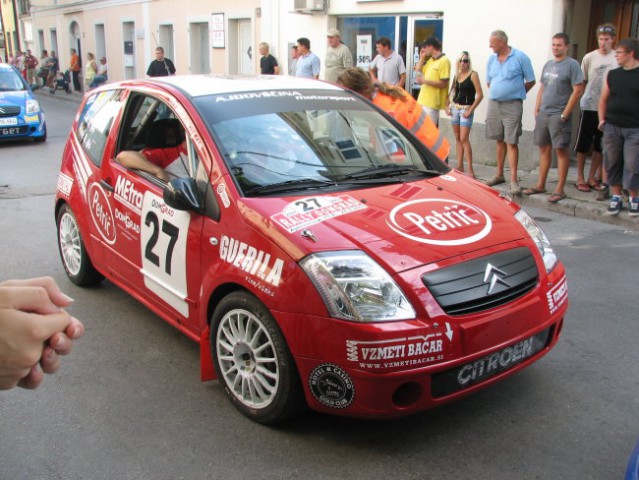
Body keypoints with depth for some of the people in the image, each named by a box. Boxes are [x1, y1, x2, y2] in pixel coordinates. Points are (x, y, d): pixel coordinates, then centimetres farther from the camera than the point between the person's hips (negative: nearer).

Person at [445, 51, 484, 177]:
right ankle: (460, 166, 17)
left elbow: (480, 95, -12)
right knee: (457, 138, 9)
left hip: (466, 109, -6)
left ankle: (470, 170, -14)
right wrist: (447, 106, 8)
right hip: (454, 108, 6)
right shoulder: (457, 75, 10)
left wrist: (470, 110, -15)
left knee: (464, 139, -14)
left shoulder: (473, 75, -8)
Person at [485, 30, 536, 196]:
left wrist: (516, 93, 8)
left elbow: (531, 81, 0)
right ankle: (499, 175, 22)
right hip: (494, 104, 5)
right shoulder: (492, 59, 9)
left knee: (511, 142, -8)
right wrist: (499, 93, 12)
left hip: (512, 105, -5)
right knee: (500, 141, 13)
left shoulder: (520, 57, -7)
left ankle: (513, 180, -7)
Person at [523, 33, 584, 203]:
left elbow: (577, 91, -12)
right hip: (543, 114, 7)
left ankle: (560, 190, 0)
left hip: (559, 115, -7)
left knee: (561, 151, -4)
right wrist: (537, 110, 11)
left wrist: (565, 115, -15)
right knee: (544, 150, 11)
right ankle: (540, 185, 19)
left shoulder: (572, 65, -6)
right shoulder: (548, 64, 15)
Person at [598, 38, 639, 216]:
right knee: (612, 163, 8)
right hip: (612, 126, 4)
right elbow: (603, 99, 16)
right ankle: (616, 197, 19)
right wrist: (602, 119, 5)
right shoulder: (613, 74, 10)